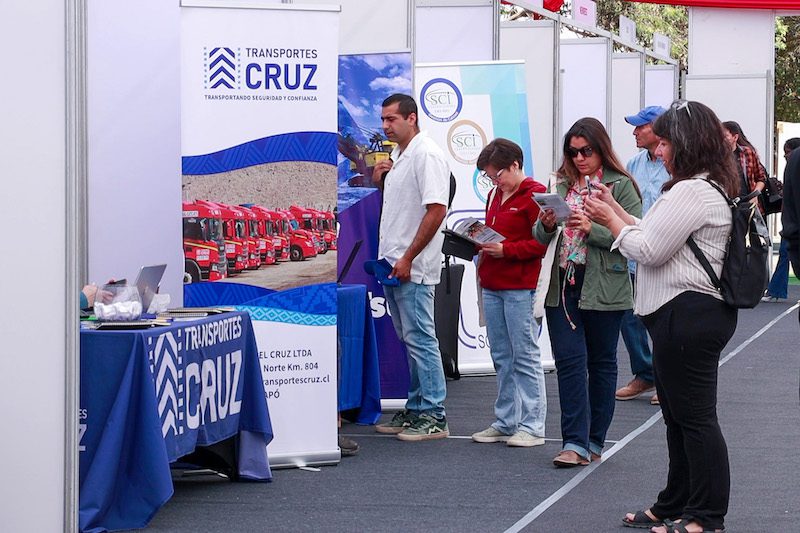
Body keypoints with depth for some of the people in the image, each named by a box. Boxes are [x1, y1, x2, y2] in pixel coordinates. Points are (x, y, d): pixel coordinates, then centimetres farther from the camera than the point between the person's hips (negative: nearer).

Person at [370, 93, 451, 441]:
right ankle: (416, 410, 20)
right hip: (392, 264, 10)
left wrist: (408, 258, -20)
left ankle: (434, 417, -4)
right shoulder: (397, 156, 16)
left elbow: (436, 210, -20)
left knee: (420, 339, -7)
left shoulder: (426, 155, -13)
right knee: (410, 340, 14)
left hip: (413, 267, -10)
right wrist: (379, 180, 8)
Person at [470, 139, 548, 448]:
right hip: (491, 286, 8)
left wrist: (505, 250, -19)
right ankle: (506, 423, 18)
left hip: (520, 288, -8)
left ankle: (532, 427, 0)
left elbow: (543, 243, -14)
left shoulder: (535, 194, -9)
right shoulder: (495, 195, 17)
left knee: (525, 356, -4)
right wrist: (479, 240, 7)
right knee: (502, 358, 11)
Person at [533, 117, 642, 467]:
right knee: (569, 360, -4)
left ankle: (593, 441, 18)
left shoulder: (621, 186, -5)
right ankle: (575, 443, -4)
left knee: (601, 363, 9)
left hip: (603, 289, -4)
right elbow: (540, 237, 15)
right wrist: (546, 225, -7)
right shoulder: (560, 183, 11)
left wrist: (592, 229, -23)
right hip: (562, 284, 4)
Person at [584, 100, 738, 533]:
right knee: (679, 415, 18)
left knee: (695, 416, -5)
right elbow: (658, 237, 20)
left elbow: (649, 250, -18)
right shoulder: (709, 188, 18)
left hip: (688, 315, -12)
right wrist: (616, 210, 15)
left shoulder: (692, 192, -18)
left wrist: (610, 220, -4)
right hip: (687, 315, 12)